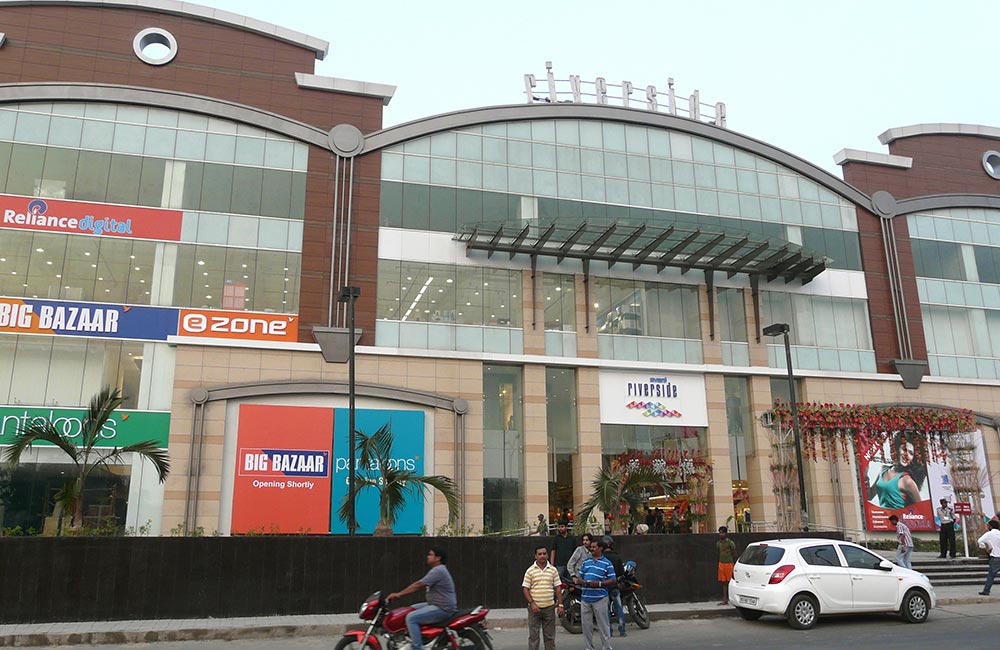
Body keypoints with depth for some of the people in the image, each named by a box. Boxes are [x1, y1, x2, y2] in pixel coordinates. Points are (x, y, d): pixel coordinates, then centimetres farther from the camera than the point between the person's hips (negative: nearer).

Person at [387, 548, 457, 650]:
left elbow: (418, 585, -19)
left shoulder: (438, 571, -16)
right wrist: (399, 594, 9)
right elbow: (419, 586, 16)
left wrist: (399, 594, -14)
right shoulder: (438, 570, 18)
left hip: (442, 609, -11)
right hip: (436, 605, 11)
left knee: (411, 618, -19)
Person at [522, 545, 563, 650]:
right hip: (535, 608, -2)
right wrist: (532, 603, -12)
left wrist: (560, 605, 1)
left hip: (549, 607, 2)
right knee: (533, 636, 1)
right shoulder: (530, 570, -1)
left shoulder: (553, 570, 5)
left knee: (550, 636, 9)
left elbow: (558, 588, 7)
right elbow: (525, 589, -2)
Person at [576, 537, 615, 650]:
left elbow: (613, 580, -3)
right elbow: (578, 578, 16)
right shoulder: (586, 562, 14)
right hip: (585, 598, 5)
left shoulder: (607, 563, 1)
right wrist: (584, 582, -7)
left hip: (600, 599, -5)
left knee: (603, 625, -1)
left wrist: (599, 583, -15)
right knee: (586, 625, 8)